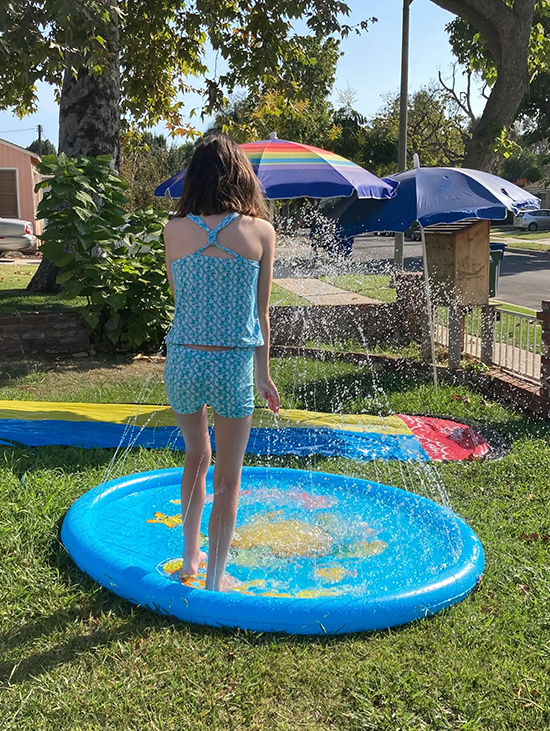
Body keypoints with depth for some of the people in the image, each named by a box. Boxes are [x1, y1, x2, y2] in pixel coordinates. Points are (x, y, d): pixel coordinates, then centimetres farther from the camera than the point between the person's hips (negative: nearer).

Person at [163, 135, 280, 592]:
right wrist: (263, 373, 10)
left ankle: (190, 558, 38)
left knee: (197, 457, 27)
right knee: (227, 479, 13)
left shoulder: (176, 230, -1)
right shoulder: (260, 231, -4)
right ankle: (214, 580, 24)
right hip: (233, 366, -2)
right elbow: (261, 311, 1)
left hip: (184, 362, 3)